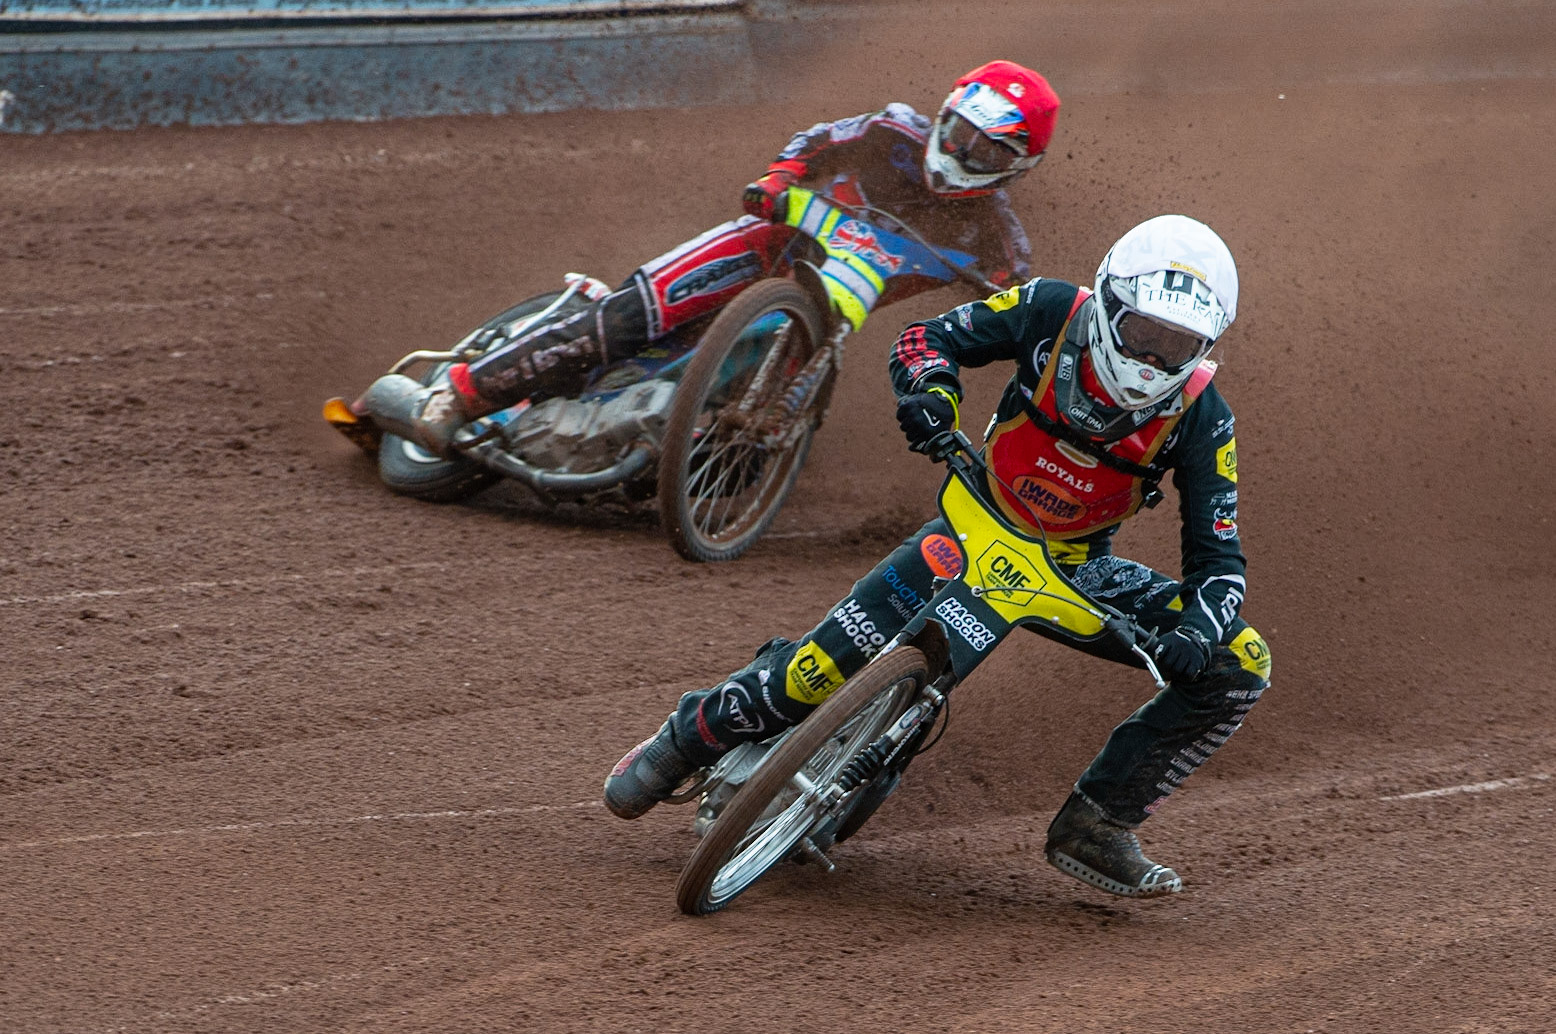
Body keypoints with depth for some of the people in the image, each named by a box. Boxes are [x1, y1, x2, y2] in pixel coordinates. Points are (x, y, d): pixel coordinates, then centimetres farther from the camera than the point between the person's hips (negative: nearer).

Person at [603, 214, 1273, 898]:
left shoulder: (1199, 418, -18)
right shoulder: (1053, 312, -19)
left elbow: (1219, 556, -15)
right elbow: (930, 337, -4)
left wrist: (1195, 634, -35)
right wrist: (928, 388, -27)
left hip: (1079, 567, 2)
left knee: (1237, 668, -15)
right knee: (835, 658, -21)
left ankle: (1095, 827, -7)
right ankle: (688, 738, 4)